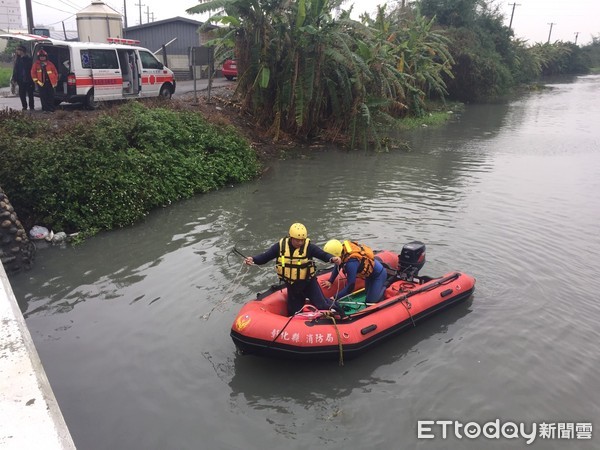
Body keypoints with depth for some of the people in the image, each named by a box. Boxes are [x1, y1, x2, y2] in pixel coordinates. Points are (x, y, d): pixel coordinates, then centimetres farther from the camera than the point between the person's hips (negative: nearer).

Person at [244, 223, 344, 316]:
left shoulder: (309, 246, -20)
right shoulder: (280, 246, -13)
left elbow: (323, 254, -29)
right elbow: (265, 256, -12)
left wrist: (332, 258, -50)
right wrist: (253, 259, -30)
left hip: (308, 282, -2)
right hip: (291, 285, 3)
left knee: (322, 305, 0)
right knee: (294, 312, 14)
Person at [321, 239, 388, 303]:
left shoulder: (351, 263, -42)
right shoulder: (342, 248, -19)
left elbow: (350, 287, -35)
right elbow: (338, 266, 3)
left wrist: (335, 298, -28)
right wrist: (330, 281, 1)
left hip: (378, 274, -8)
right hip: (369, 272, 8)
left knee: (371, 302, -5)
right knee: (368, 299, 24)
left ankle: (386, 286, 12)